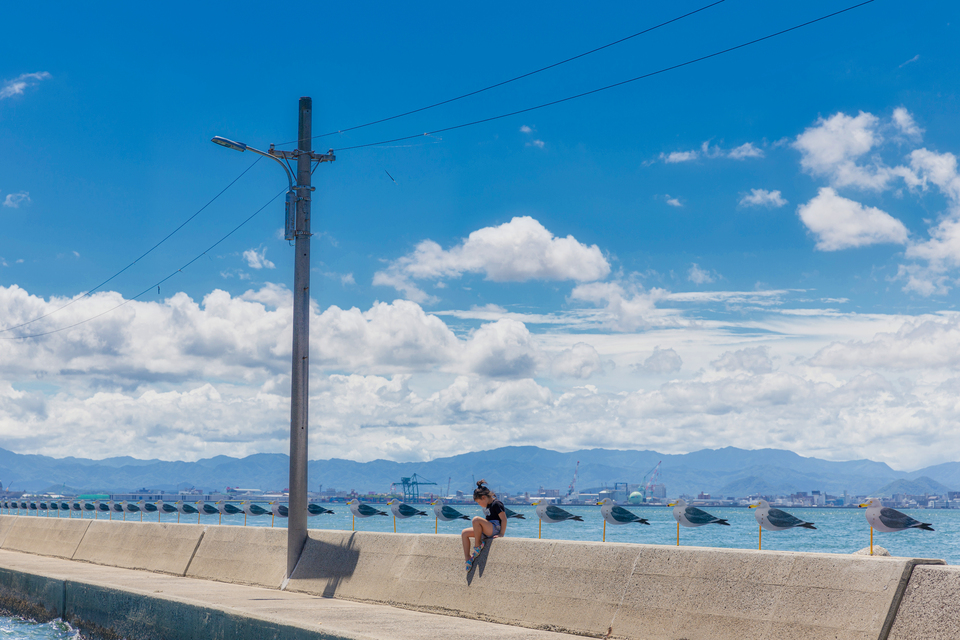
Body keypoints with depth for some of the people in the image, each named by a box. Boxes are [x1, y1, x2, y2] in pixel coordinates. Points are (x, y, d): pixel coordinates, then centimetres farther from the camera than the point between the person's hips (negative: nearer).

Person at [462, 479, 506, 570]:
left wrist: (501, 534, -20)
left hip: (495, 528, -10)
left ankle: (477, 546, -19)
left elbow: (504, 519, -17)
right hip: (487, 531, 10)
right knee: (464, 533, 3)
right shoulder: (488, 505, 18)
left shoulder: (496, 504, -11)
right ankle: (468, 559, -7)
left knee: (476, 519, -31)